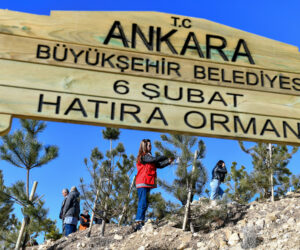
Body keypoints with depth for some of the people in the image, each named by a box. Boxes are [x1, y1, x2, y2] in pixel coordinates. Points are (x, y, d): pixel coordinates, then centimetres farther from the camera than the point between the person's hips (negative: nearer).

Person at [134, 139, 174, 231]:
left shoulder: (148, 157, 19)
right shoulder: (144, 156, -7)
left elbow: (159, 165, 13)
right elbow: (155, 159, -19)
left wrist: (168, 161, 0)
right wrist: (166, 157, -7)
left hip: (147, 184, 9)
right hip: (143, 183, -9)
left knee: (144, 204, 9)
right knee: (142, 203, -12)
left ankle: (140, 223, 11)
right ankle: (138, 222, -13)